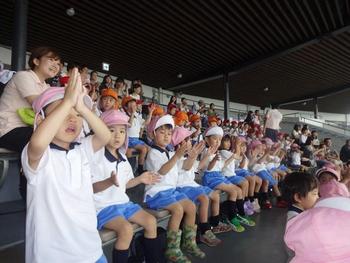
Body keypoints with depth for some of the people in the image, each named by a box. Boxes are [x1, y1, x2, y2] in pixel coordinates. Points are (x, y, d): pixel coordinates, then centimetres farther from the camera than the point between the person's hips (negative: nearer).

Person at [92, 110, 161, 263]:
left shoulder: (122, 157, 10)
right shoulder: (96, 156, -16)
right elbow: (91, 188, -18)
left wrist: (139, 179, 1)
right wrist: (110, 181, -35)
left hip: (122, 202, 8)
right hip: (103, 205, -8)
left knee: (151, 221, 3)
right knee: (126, 229, -30)